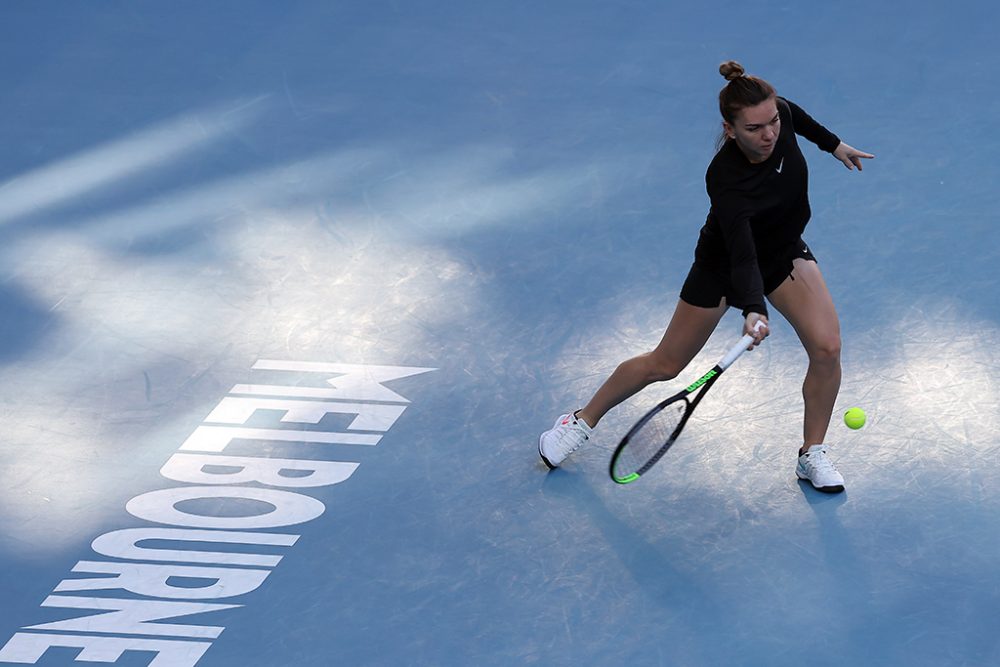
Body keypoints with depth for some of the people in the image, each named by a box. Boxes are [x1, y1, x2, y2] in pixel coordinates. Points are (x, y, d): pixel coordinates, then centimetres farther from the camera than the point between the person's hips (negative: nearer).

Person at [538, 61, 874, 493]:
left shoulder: (779, 113, -24)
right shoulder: (727, 181, -40)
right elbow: (743, 256, -47)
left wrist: (832, 143, 17)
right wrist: (753, 310, -62)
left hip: (785, 251, 4)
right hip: (724, 263, -4)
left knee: (826, 347, -15)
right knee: (664, 365, 8)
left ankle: (813, 454, 6)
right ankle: (583, 421, 32)